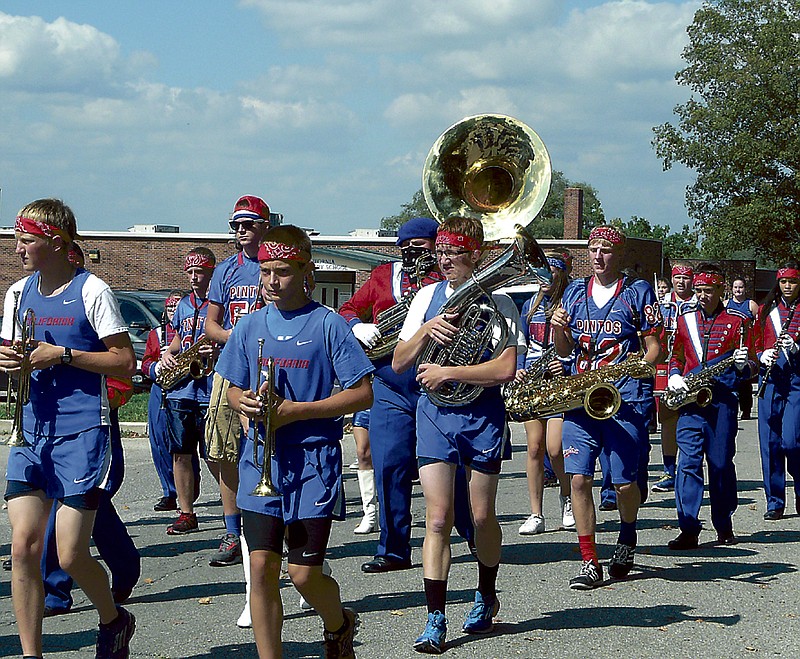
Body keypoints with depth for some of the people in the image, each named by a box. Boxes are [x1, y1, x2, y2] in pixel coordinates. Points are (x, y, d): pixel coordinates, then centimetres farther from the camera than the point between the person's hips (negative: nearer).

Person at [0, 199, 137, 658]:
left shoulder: (91, 291, -7)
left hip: (81, 433, -6)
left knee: (70, 556, -6)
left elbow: (126, 362, -9)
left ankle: (114, 620, 23)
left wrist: (62, 354, -17)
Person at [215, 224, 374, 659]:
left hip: (312, 461, -4)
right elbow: (232, 390, 17)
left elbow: (362, 394, -7)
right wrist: (244, 402, -8)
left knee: (304, 573, -3)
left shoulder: (327, 324, -5)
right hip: (261, 460, 4)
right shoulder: (251, 325, 8)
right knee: (261, 566, -3)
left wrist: (296, 411, -15)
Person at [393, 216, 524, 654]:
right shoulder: (427, 297, 6)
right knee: (438, 518, -6)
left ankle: (486, 596, 34)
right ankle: (435, 620, -6)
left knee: (482, 516, 9)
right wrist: (426, 331, -12)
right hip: (435, 414, 2)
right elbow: (398, 363, 5)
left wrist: (447, 372, -16)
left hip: (482, 415, -2)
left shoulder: (497, 302, -4)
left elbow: (505, 369, -15)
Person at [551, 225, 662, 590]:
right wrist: (558, 328, -4)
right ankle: (589, 563, -1)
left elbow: (653, 348, 4)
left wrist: (633, 369, -13)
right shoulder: (574, 292, 15)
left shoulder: (639, 292, 6)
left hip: (626, 399, -3)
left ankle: (627, 537, 28)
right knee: (579, 477, -8)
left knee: (625, 482, -3)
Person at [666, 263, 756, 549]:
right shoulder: (685, 320, 13)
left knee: (721, 464, 3)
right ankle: (688, 530, -8)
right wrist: (674, 377, 3)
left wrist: (743, 364, -17)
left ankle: (724, 525, 18)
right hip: (690, 400, 2)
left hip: (722, 400, -2)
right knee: (688, 463, -7)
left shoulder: (737, 321, 5)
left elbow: (750, 366, 6)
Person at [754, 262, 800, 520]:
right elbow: (756, 344, 18)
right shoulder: (766, 310, 14)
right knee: (769, 442, 2)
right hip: (771, 380, 4)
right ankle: (775, 502, 11)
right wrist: (762, 356, -2)